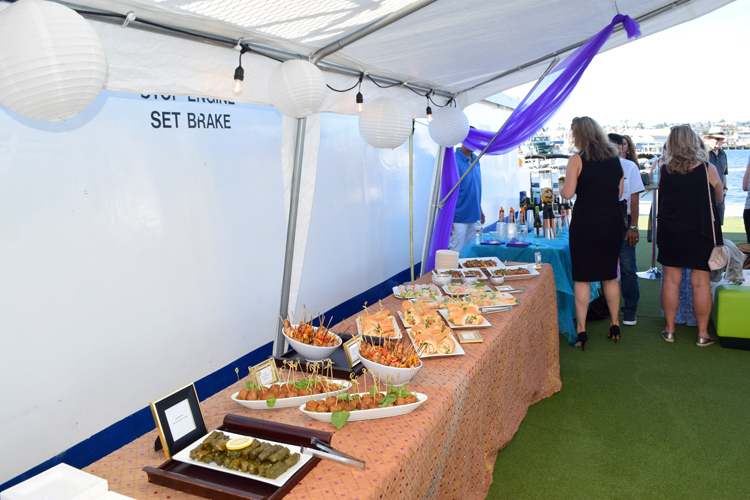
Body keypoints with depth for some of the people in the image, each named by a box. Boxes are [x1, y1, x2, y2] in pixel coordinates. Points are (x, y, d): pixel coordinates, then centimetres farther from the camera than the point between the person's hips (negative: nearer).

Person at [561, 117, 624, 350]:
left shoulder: (577, 160, -7)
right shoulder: (615, 158, 9)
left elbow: (568, 193, -12)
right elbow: (619, 193, 12)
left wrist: (561, 189, 9)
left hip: (586, 222, -5)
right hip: (613, 222, 5)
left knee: (582, 278, 3)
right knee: (610, 275, 16)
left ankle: (581, 329, 6)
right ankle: (614, 323, 25)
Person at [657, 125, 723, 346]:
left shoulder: (663, 171, -6)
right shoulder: (708, 169, -9)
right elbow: (718, 199, 7)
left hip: (670, 233, 2)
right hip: (701, 234, -1)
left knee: (671, 281, 9)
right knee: (701, 283, 6)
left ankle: (669, 329, 17)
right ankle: (702, 334, 14)